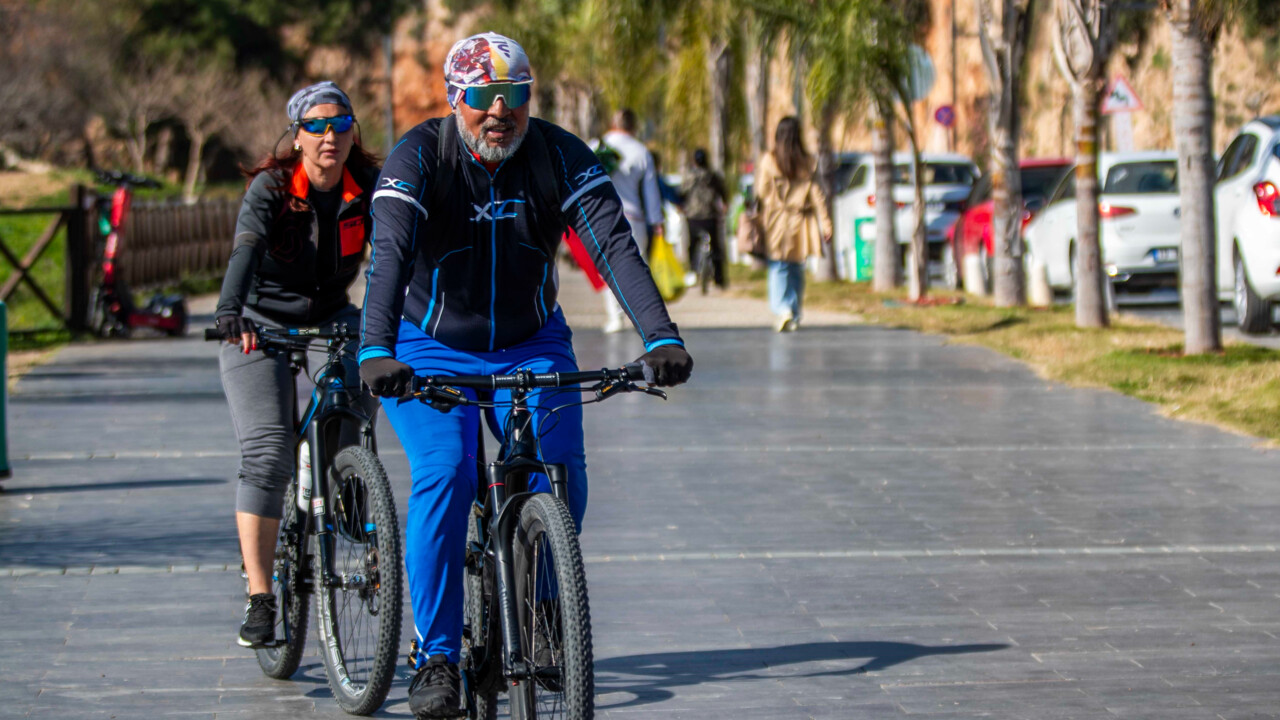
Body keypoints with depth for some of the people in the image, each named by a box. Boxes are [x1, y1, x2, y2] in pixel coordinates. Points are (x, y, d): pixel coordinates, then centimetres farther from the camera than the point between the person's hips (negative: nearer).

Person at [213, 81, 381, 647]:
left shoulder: (367, 186, -10)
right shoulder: (270, 187, -18)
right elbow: (247, 248, -34)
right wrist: (229, 310, -52)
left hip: (329, 319, 4)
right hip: (261, 326, -4)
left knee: (366, 369, -26)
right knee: (267, 455, -16)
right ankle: (259, 599, -14)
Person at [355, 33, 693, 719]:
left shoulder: (559, 155, -13)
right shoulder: (420, 157, -19)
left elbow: (614, 244, -24)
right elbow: (389, 252, -32)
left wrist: (661, 337, -39)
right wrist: (375, 351, -49)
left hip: (530, 345, 2)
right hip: (430, 351, -2)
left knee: (560, 473, -18)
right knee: (444, 474, -24)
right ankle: (436, 656, -16)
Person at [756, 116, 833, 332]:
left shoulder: (769, 161, -6)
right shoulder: (807, 162, -1)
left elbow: (761, 193, -4)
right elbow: (817, 194, -1)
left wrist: (759, 219, 7)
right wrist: (826, 224, 2)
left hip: (776, 225, -2)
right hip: (800, 225, 2)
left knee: (778, 270, -2)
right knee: (797, 271, 14)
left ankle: (782, 309, -23)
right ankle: (795, 317, 17)